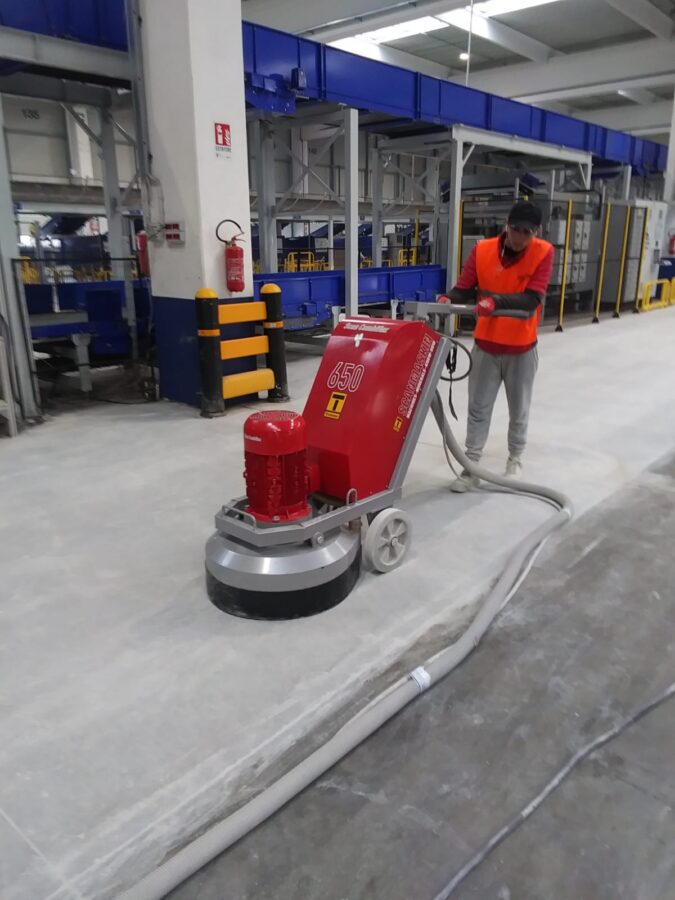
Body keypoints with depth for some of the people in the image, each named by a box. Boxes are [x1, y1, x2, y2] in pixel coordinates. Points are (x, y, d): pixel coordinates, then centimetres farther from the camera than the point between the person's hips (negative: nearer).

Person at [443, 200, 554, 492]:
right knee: (478, 409, 4)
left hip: (521, 348, 0)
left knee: (519, 410, 16)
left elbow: (533, 299, -24)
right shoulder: (482, 250, -9)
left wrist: (497, 300, -39)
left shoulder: (543, 252, -13)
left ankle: (515, 459, 37)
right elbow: (463, 290, -12)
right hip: (486, 346, 1)